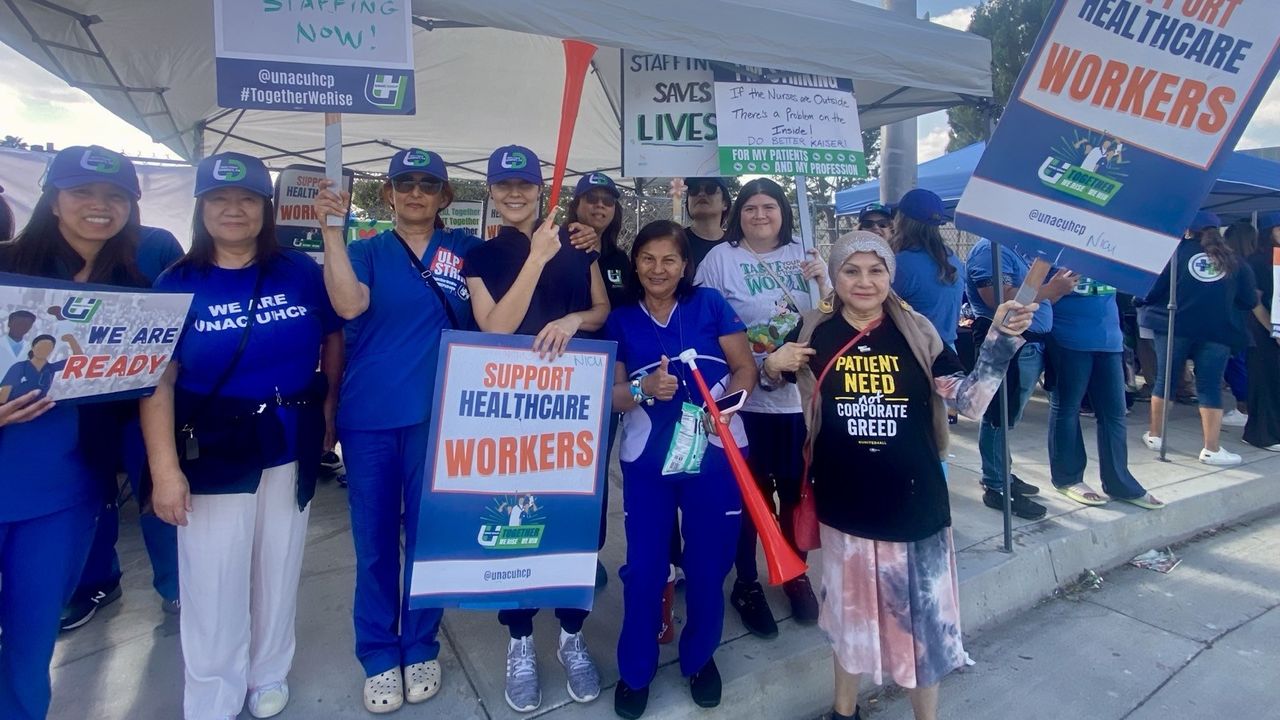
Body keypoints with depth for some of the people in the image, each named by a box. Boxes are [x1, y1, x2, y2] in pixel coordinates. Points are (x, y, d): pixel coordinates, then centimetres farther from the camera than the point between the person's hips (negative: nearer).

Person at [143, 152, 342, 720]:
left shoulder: (301, 273, -2)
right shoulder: (177, 284, -5)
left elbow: (334, 338, 8)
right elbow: (156, 381, -8)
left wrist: (328, 405, 1)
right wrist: (165, 469, -14)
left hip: (292, 446, 2)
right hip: (211, 451, -1)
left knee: (279, 570, 16)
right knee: (212, 584, 7)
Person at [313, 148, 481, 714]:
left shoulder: (466, 250, 6)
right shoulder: (366, 251, 3)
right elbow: (349, 305, -15)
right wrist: (331, 227, -19)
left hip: (436, 416, 0)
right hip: (368, 417, 0)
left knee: (427, 535, 10)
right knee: (374, 540, 9)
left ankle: (420, 647, 30)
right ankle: (379, 656, 27)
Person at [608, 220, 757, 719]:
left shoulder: (709, 304, 0)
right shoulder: (620, 319, 3)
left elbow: (746, 367, -1)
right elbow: (610, 393, -1)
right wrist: (644, 390, -22)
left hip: (715, 452, 0)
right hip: (646, 458, 1)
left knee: (707, 564, 11)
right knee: (644, 566, 5)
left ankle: (700, 658, 37)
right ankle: (635, 671, 28)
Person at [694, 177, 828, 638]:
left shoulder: (802, 255, 7)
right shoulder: (721, 258, -4)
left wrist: (821, 280, -9)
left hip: (801, 394, 4)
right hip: (746, 397, -3)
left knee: (796, 488, 13)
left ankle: (795, 574, 36)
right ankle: (747, 583, 27)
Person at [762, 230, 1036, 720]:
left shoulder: (917, 332, -2)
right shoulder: (815, 332, -3)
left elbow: (969, 401, -4)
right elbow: (773, 374, 12)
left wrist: (1000, 338, -14)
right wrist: (773, 364, -11)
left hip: (914, 500, 0)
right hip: (845, 500, 0)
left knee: (921, 612, 13)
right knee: (851, 609, 17)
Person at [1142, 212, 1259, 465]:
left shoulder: (1178, 251, 5)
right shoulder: (1234, 260, 10)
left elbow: (1154, 287, -2)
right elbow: (1250, 301, 9)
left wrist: (1145, 301, 17)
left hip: (1175, 327, -1)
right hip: (1217, 332, 1)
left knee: (1164, 379, 10)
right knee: (1210, 388, 3)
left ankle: (1155, 435, 19)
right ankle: (1211, 449, 4)